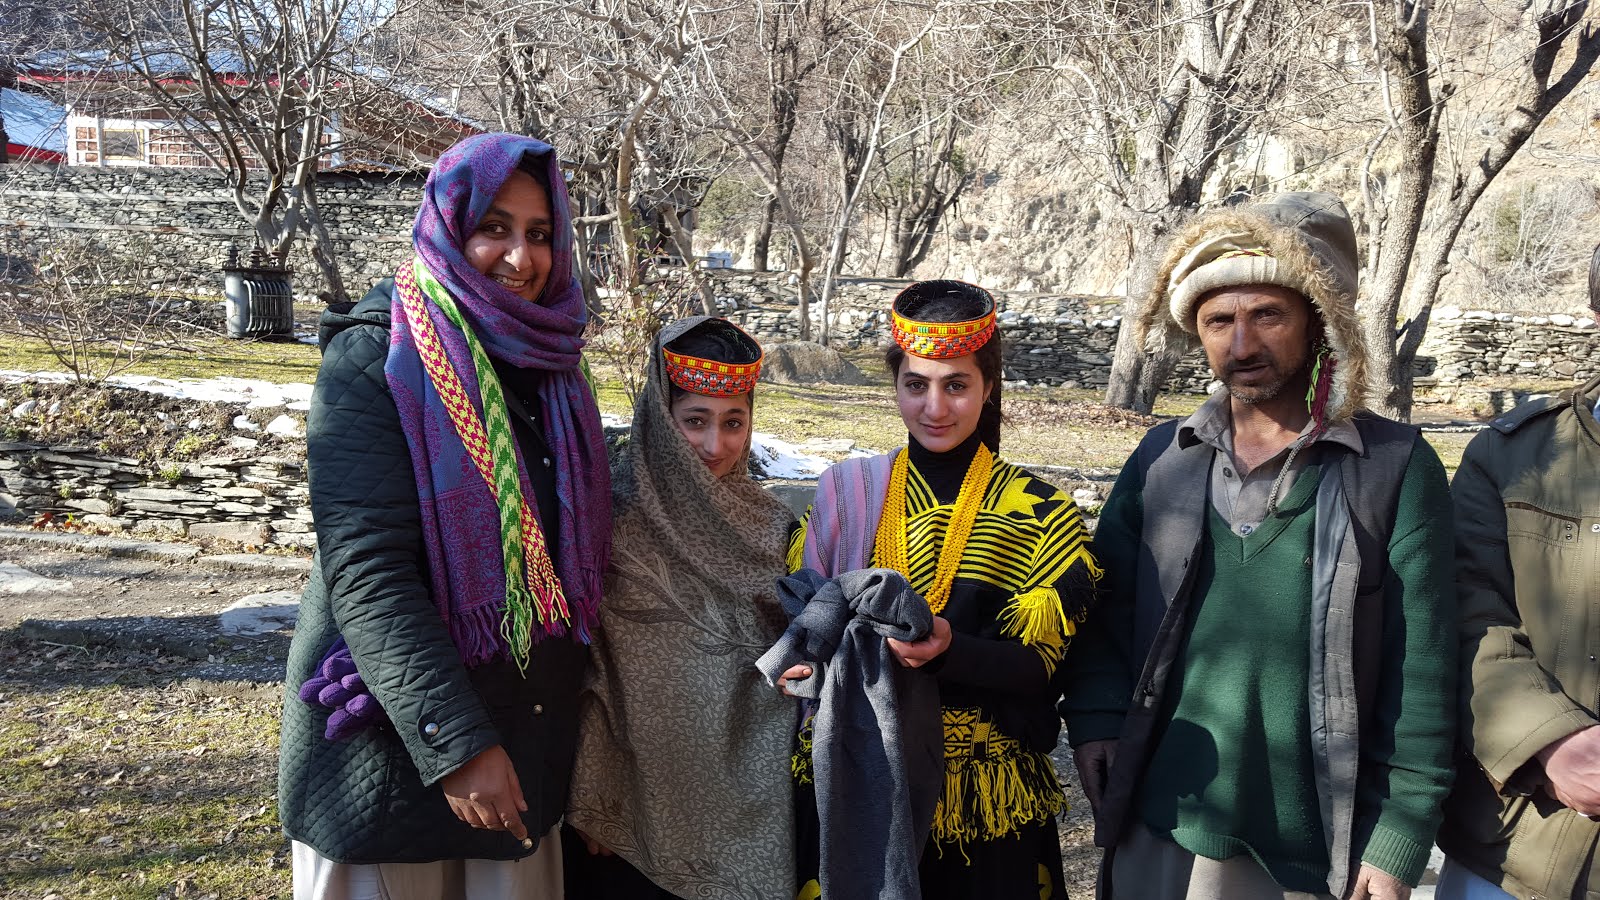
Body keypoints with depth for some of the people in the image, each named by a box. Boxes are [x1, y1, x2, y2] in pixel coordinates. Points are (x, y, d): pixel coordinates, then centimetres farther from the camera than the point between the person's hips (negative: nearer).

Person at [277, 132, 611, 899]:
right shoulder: (375, 361, -12)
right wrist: (456, 743, -26)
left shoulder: (548, 364, 6)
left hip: (527, 743, 5)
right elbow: (365, 571, -20)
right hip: (395, 744, -5)